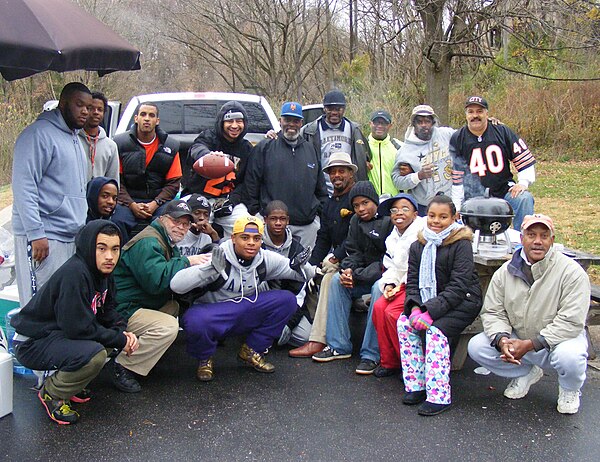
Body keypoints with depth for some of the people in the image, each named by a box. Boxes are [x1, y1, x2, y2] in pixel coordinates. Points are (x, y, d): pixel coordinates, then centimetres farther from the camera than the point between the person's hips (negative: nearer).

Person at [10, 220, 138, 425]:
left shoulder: (103, 271, 0)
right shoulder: (74, 274, -28)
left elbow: (107, 311, 10)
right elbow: (79, 328, -28)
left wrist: (123, 333, -9)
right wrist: (120, 340, -18)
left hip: (61, 334, 9)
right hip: (32, 342, -9)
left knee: (119, 333, 4)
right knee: (94, 354, -31)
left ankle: (64, 377, 12)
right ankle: (52, 393, -3)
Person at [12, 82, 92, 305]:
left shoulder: (74, 138, 20)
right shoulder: (39, 134, -9)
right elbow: (24, 186, -16)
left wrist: (81, 227, 21)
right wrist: (36, 234, -20)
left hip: (71, 236, 9)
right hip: (43, 237, -9)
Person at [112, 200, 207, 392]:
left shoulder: (168, 242, 16)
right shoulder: (148, 242, -18)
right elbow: (156, 281, -32)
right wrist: (187, 261, -22)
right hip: (122, 311, -11)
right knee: (168, 326, -26)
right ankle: (121, 366, -15)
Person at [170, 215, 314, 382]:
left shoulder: (266, 259, -5)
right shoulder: (217, 258, -20)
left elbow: (307, 274, 2)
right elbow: (176, 285, -30)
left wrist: (299, 267, -23)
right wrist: (211, 269, -44)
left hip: (246, 315, 5)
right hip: (212, 314, -4)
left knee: (287, 299, -13)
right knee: (196, 322, -39)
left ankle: (251, 351, 3)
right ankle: (205, 359, -2)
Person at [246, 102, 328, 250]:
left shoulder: (311, 150, 17)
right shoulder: (264, 147, 4)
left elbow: (320, 187, 21)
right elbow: (252, 183, 2)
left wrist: (321, 211, 14)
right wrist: (255, 212, -2)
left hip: (308, 224, 4)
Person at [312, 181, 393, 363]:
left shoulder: (389, 221, -14)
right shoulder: (356, 221, 8)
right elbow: (354, 252, 8)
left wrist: (357, 276, -21)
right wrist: (348, 269, -16)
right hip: (366, 273, 7)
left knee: (379, 288, -35)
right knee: (338, 280, -13)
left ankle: (371, 354, -26)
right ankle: (338, 346, -10)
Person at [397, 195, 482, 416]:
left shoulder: (461, 244, -12)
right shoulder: (418, 246, 6)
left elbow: (458, 286, -19)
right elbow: (412, 281, 2)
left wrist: (430, 312, -26)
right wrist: (415, 308, -18)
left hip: (464, 301, -6)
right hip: (429, 301, 6)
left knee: (435, 329, -28)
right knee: (404, 322, -15)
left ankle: (439, 396, -23)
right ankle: (415, 385, -8)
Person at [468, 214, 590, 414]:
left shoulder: (571, 272, -16)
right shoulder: (505, 272, -3)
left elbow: (571, 322, -22)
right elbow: (492, 312, -2)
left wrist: (530, 344, -28)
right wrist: (502, 339, -24)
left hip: (559, 339, -4)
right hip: (517, 340, 4)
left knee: (569, 357, -36)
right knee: (476, 347, -14)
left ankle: (570, 390, 3)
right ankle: (526, 373, 12)